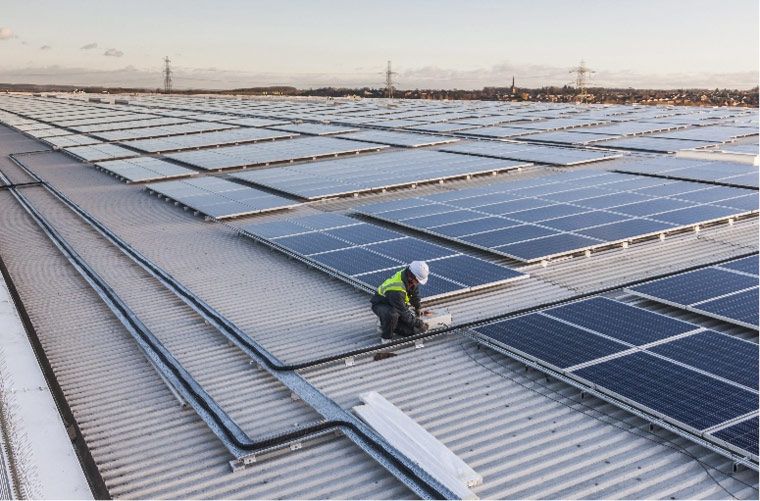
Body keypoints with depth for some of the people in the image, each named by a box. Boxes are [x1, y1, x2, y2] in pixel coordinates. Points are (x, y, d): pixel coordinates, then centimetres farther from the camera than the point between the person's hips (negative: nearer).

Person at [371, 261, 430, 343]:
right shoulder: (396, 289, -40)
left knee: (414, 330, -7)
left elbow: (415, 296, 2)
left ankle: (387, 323, 13)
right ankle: (386, 337, -15)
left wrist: (417, 314, 9)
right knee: (392, 315, -43)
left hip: (398, 304, 7)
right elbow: (403, 312, -31)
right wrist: (417, 323, -22)